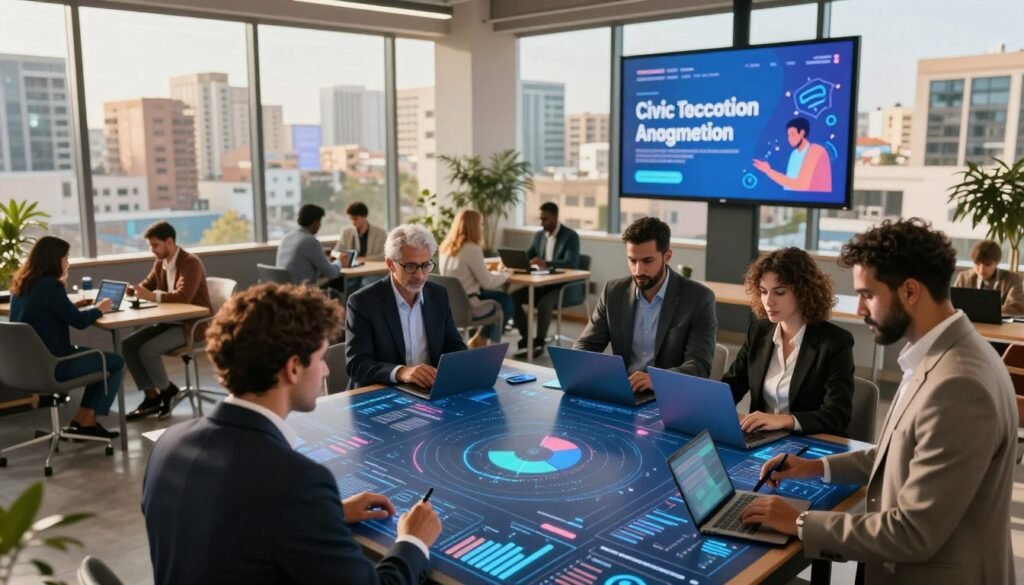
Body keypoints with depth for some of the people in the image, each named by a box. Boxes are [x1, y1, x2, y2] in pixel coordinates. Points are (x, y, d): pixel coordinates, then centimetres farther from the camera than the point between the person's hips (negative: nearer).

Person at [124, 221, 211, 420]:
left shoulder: (190, 263, -18)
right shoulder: (160, 263, 7)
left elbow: (183, 296, -31)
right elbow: (146, 285, 17)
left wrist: (152, 296, -36)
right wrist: (130, 290, -5)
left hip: (192, 324, -9)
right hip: (170, 322, 9)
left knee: (147, 350, -24)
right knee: (127, 345, -6)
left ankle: (167, 391, 1)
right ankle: (152, 397, -1)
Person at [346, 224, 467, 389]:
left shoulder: (438, 295, 5)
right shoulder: (363, 302, -10)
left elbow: (454, 346, 11)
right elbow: (356, 364, -16)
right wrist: (400, 372, -33)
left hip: (431, 390, 4)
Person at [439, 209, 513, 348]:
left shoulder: (446, 246, 5)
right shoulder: (472, 249, -20)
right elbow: (488, 283, -15)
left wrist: (496, 273, 14)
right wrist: (505, 274, 4)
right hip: (466, 305, -8)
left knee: (504, 297, 18)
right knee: (506, 304, 15)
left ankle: (480, 340, 20)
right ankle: (480, 340, 24)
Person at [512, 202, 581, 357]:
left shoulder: (571, 236, -10)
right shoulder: (539, 235, 10)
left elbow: (572, 263, -23)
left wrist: (546, 263, -38)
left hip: (562, 286, -6)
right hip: (541, 283, 6)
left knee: (544, 303, -36)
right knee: (512, 298, -16)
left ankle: (539, 343, -19)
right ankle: (526, 339, -10)